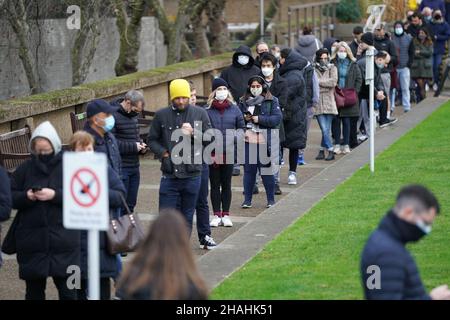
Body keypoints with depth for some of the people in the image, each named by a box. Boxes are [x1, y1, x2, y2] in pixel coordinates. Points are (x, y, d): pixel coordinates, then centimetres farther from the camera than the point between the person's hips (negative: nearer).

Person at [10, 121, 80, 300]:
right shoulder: (26, 168, 5)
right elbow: (9, 196, 6)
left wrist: (55, 195, -20)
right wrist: (26, 196, -14)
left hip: (63, 240, -2)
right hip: (32, 241, 2)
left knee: (67, 291, 2)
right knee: (34, 289, 10)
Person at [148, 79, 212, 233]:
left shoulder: (200, 114, 3)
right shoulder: (161, 115, 5)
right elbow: (152, 140, 11)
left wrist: (193, 133, -13)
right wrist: (163, 152, -6)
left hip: (192, 176, 0)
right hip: (169, 176, 0)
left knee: (187, 217, 9)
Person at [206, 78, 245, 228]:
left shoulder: (234, 109, 3)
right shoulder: (207, 110, -5)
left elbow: (241, 127, 11)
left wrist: (235, 136, -9)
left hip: (229, 152, 2)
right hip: (212, 153, -2)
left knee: (226, 185, 9)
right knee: (215, 185, 5)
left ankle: (226, 215, 15)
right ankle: (217, 215, 11)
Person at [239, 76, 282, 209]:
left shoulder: (271, 101, 2)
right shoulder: (243, 101, 12)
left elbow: (277, 119, -8)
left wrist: (260, 119, -14)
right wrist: (244, 118, -5)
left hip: (265, 141, -3)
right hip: (248, 140, 3)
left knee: (266, 171, 3)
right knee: (248, 170, 6)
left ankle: (271, 199, 14)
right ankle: (247, 199, 14)